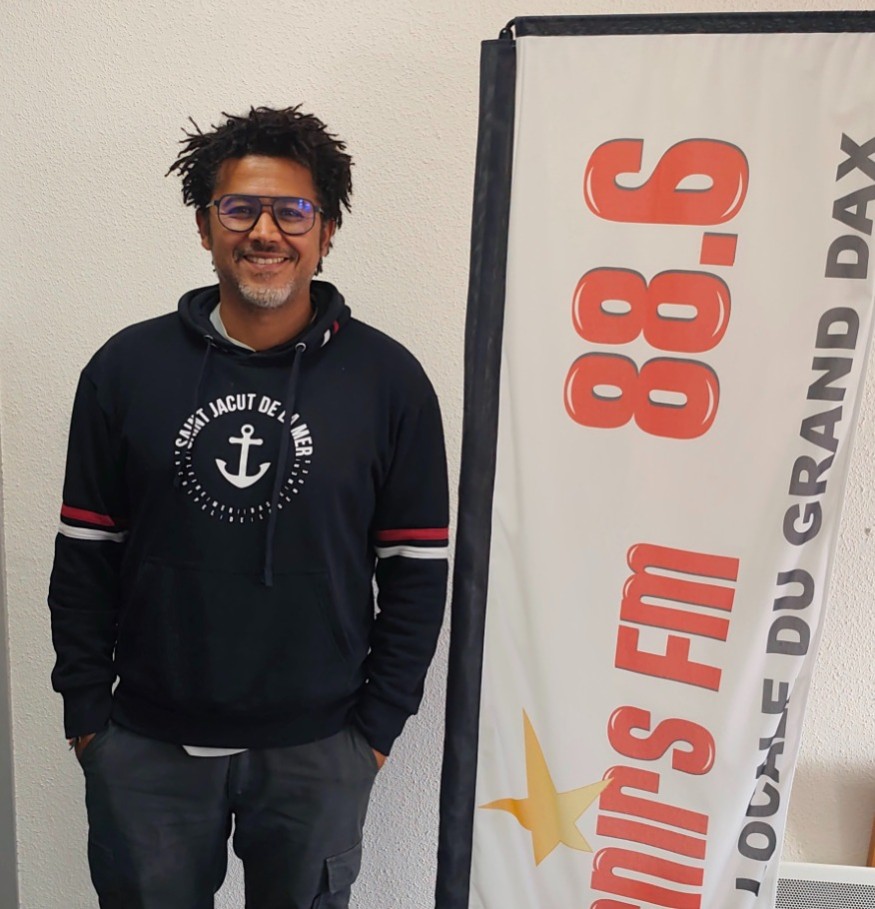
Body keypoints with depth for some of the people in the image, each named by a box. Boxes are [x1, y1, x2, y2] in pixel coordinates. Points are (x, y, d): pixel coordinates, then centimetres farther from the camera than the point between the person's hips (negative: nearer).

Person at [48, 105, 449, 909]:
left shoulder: (389, 380, -7)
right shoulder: (126, 367, -3)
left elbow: (417, 571, -3)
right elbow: (85, 557, 2)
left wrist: (379, 725, -2)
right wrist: (85, 713, 2)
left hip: (317, 752, 0)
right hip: (146, 746, 1)